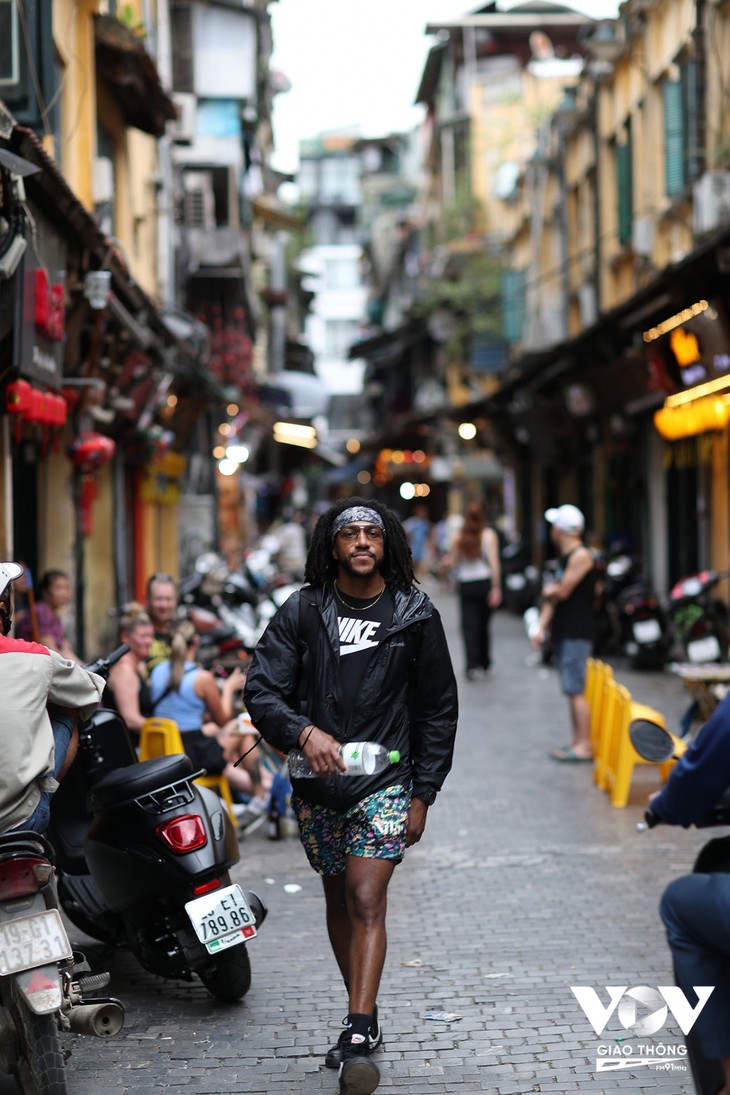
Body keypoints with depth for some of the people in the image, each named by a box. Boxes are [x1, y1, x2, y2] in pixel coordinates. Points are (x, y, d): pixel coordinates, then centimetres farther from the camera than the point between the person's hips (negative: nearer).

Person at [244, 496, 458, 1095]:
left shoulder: (416, 615, 0)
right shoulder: (302, 611, 0)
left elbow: (438, 710, 5)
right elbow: (261, 690, -6)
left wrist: (423, 793, 0)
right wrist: (304, 732, -25)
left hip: (386, 781, -3)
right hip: (317, 783, 3)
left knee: (366, 900, -15)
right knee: (338, 899, 13)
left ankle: (357, 1038, -20)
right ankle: (366, 1017, 27)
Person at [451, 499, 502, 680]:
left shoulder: (459, 537, 0)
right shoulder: (489, 535, -5)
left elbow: (455, 562, 5)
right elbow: (494, 563, -11)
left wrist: (457, 582, 22)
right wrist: (496, 588, -11)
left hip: (465, 585, 0)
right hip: (484, 583, 0)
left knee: (469, 626, -1)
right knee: (484, 624, 14)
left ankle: (473, 665, -14)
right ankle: (484, 664, 25)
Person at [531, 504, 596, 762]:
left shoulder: (581, 556, -14)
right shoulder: (565, 557, 16)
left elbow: (562, 591, -17)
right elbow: (552, 596, 15)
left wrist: (550, 589, 6)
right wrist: (541, 627, 6)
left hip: (577, 634, -9)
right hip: (564, 632, 9)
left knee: (575, 690, -9)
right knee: (571, 691, 12)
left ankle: (584, 746, -6)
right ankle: (577, 741, 17)